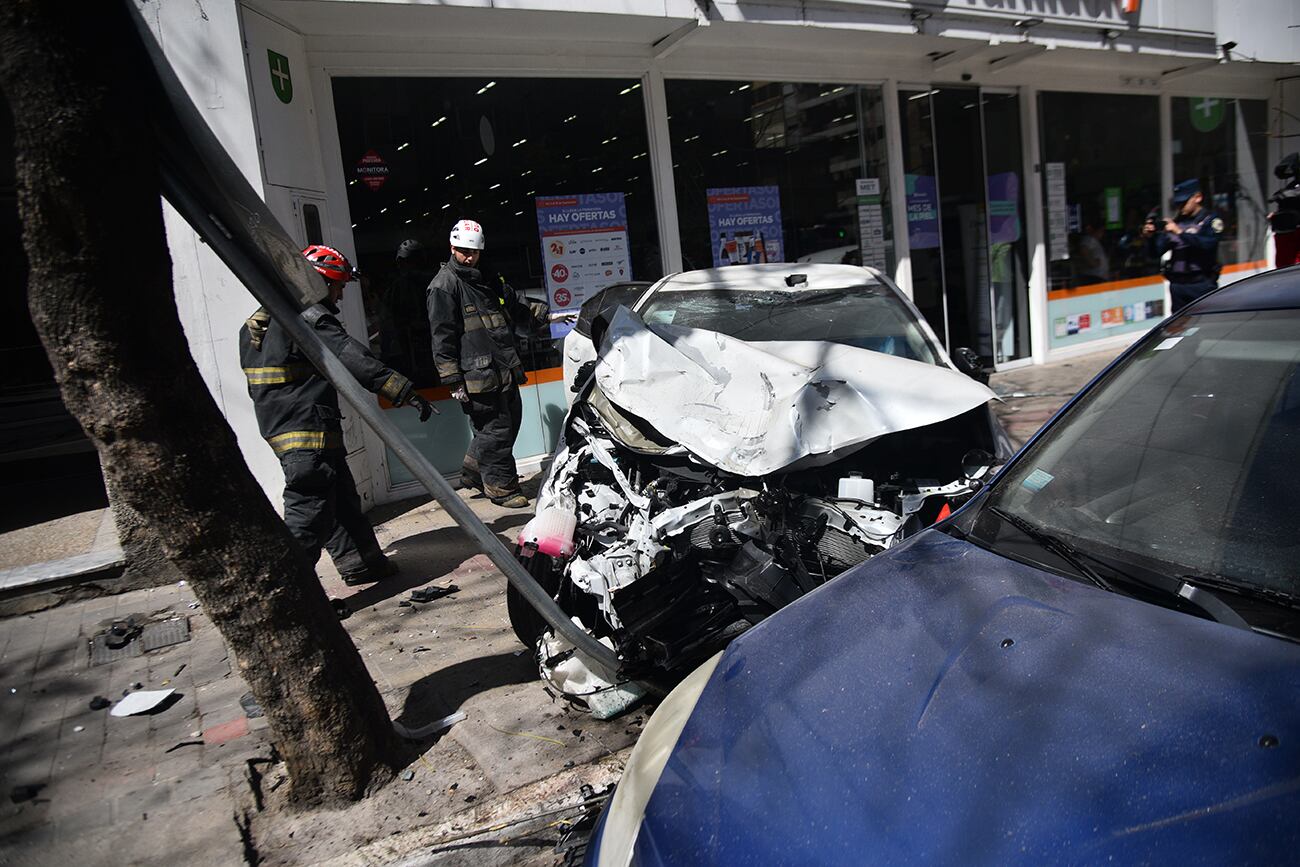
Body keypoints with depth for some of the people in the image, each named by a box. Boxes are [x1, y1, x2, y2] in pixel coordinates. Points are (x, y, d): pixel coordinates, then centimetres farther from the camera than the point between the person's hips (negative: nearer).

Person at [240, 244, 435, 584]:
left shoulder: (261, 320, 18)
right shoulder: (310, 317, -14)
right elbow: (353, 359, -23)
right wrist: (406, 392, -26)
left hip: (279, 426, 10)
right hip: (309, 431, -10)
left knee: (341, 498, 19)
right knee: (309, 513, -8)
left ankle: (361, 562, 31)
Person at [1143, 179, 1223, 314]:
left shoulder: (1210, 220, 1)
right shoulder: (1175, 222, 13)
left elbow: (1208, 244, -17)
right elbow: (1158, 249, 6)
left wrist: (1180, 232, -21)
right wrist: (1151, 236, -13)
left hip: (1202, 284, -5)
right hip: (1178, 285, 5)